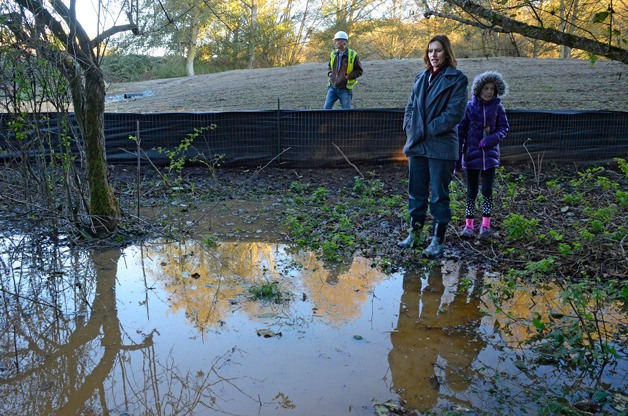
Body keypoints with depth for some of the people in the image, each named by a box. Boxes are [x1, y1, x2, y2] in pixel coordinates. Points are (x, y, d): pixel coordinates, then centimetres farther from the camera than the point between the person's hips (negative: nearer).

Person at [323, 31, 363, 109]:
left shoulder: (353, 55, -8)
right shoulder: (333, 54, 7)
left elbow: (359, 70, -5)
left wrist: (348, 76, -16)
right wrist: (329, 73, 5)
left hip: (345, 89, -4)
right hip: (333, 87, 4)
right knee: (326, 108, -2)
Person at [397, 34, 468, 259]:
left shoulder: (456, 79, -4)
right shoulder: (421, 77, 13)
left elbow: (455, 112, -12)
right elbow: (410, 107, 16)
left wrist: (428, 130, -12)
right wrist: (410, 129, 0)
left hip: (441, 146, -6)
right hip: (417, 145, 6)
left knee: (439, 195, 1)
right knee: (416, 191, 13)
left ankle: (438, 240, 11)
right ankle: (415, 233, 26)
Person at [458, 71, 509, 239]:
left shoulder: (498, 107, -1)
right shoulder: (469, 107, -4)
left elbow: (504, 128, 2)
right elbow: (460, 131, -2)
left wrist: (491, 139, -18)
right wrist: (457, 156, -5)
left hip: (490, 154, 1)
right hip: (472, 154, -1)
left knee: (487, 190, 4)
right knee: (471, 191, 5)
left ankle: (485, 224, 13)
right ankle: (469, 225, 11)